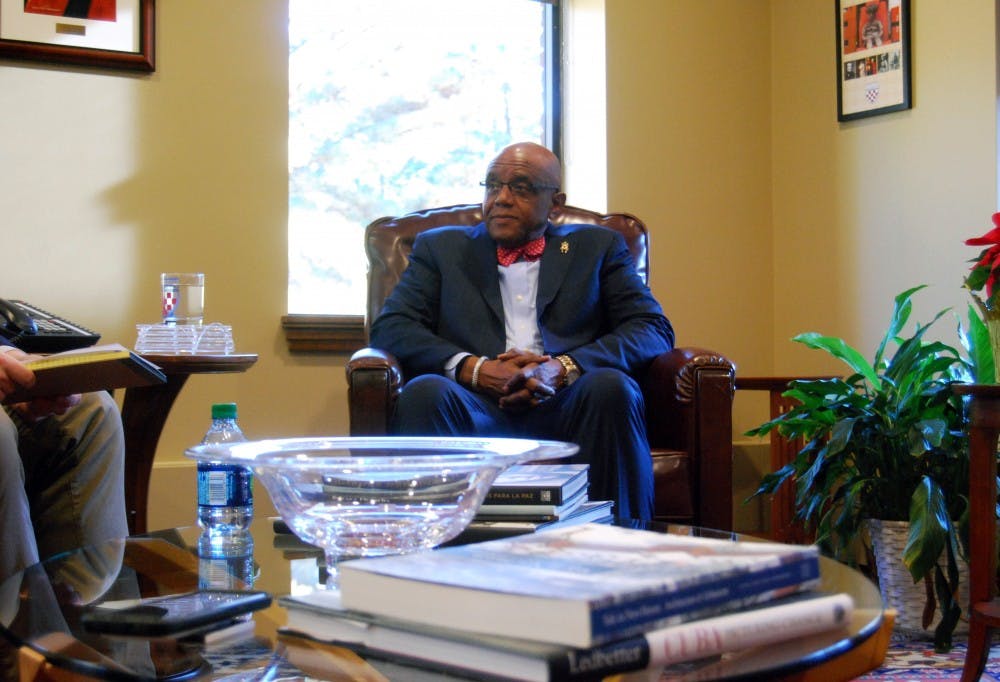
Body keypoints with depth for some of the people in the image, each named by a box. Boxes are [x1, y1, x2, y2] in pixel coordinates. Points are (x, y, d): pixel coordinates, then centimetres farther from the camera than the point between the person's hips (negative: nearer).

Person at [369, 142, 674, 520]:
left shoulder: (598, 246, 22)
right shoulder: (442, 247, 24)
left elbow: (654, 330, 8)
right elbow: (390, 328, 10)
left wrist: (564, 368, -10)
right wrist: (474, 368, -8)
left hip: (566, 409, 0)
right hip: (479, 411, 0)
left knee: (612, 386, -32)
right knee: (424, 391, -31)